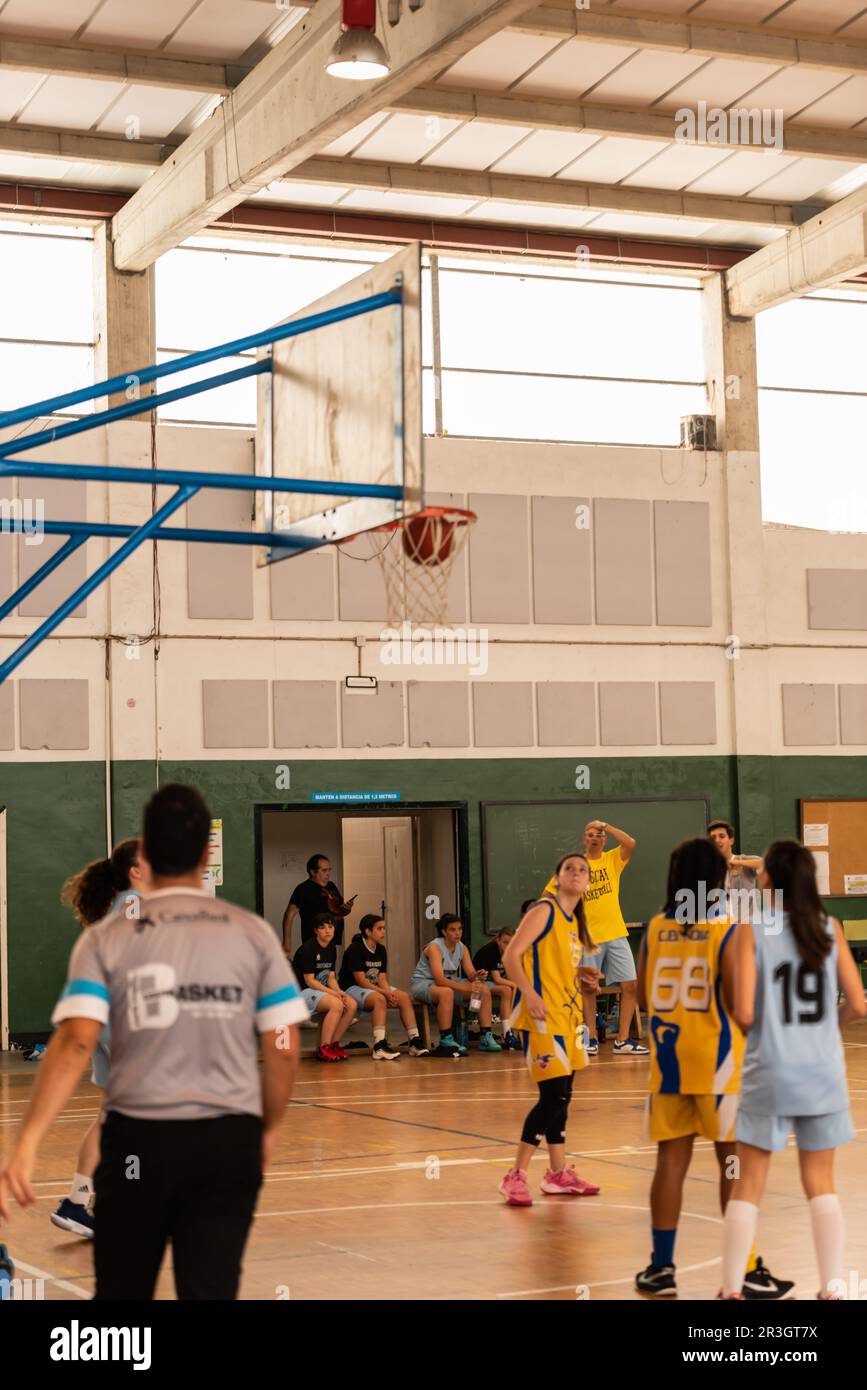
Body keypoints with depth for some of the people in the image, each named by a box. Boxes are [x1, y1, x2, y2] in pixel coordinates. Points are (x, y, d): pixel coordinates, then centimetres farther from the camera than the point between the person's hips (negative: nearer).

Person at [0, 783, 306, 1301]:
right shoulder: (253, 932, -1)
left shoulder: (108, 938, -4)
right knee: (212, 1292, 3)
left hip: (138, 1138, 0)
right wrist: (269, 1129, 14)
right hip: (229, 1141, 0)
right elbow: (284, 1048, -1)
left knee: (122, 1291, 16)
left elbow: (75, 1042, -16)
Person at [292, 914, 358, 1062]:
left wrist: (339, 992, -10)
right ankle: (323, 1049, -24)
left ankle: (333, 1044, -4)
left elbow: (331, 977, 10)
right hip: (302, 991, -8)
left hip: (320, 989, 8)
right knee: (336, 1004, -31)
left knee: (352, 1005, -13)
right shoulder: (308, 948, -15)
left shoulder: (331, 949, 10)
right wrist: (333, 993, -21)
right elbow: (309, 980, -17)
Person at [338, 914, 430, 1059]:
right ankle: (379, 1047, -43)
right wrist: (385, 993, -25)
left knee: (404, 997, -13)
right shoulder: (355, 949, -15)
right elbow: (361, 980, -20)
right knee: (379, 999, -36)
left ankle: (414, 1041, -15)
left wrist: (389, 993, -19)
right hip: (352, 988, -8)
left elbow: (382, 978, 3)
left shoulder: (381, 950, 8)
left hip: (374, 988, 8)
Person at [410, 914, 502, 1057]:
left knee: (485, 990, -9)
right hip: (422, 983, -7)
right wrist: (466, 988, -41)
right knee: (446, 992, -41)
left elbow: (471, 973, -4)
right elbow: (439, 979, -32)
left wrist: (477, 976, -30)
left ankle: (486, 1037, -8)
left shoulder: (462, 948, 1)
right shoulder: (435, 947, -22)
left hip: (449, 982, 7)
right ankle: (446, 1040, -33)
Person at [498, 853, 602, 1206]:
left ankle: (559, 1173, 22)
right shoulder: (545, 911, -9)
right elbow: (511, 956, -16)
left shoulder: (574, 922, 16)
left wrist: (581, 975, 9)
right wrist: (529, 994, -28)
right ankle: (516, 1176, -6)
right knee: (554, 1094, -13)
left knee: (561, 1096, 13)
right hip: (542, 1016, -9)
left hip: (567, 1015, 9)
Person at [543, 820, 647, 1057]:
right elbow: (549, 894, 6)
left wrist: (605, 825, -8)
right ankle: (591, 1039, 13)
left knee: (630, 985, -4)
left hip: (616, 933, 2)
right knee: (588, 987, 3)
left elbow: (630, 843, -13)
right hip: (588, 936, -2)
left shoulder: (612, 859, 7)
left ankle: (623, 1040, 3)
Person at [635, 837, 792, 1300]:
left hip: (667, 1061, 4)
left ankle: (661, 1267, 12)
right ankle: (746, 1271, 7)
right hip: (717, 1061, -4)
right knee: (734, 1164, 4)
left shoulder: (655, 929, 3)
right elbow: (738, 1002, -16)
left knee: (671, 1162, 9)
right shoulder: (728, 929, -10)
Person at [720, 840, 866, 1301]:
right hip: (823, 1072, 2)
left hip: (770, 1071, -2)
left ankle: (731, 1289, 8)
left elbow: (744, 1013, -13)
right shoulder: (829, 928, 0)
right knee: (821, 1184, 13)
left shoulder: (752, 929, -9)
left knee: (748, 1185, 7)